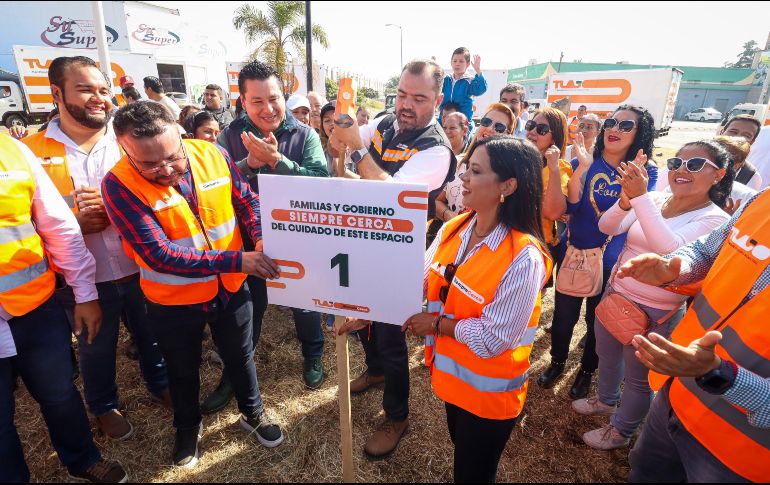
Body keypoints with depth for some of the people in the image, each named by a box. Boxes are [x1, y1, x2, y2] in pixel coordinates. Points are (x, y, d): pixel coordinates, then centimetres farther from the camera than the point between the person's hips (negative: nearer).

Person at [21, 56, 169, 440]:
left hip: (140, 267, 1)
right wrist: (75, 224, -19)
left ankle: (160, 385, 47)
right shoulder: (31, 152, -5)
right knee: (97, 348, 20)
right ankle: (105, 406, 45)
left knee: (151, 335, 20)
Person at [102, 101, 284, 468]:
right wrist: (237, 261, -33)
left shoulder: (211, 155, -13)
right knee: (183, 371, 23)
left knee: (240, 357, 22)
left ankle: (253, 413, 49)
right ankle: (188, 428, 52)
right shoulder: (119, 185, -23)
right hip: (173, 302, -2)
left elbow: (246, 200, -2)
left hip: (230, 288, 2)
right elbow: (160, 255, -29)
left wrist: (263, 239, -22)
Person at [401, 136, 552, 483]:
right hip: (451, 374, 6)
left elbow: (494, 338, -26)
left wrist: (436, 324, -18)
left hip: (488, 391, -6)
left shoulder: (523, 257, -29)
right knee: (462, 456, 32)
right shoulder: (453, 229, -7)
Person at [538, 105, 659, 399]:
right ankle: (557, 362, 36)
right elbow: (570, 207, -16)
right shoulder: (584, 162, -4)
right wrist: (582, 168, -27)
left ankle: (587, 371, 40)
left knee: (598, 319, 16)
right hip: (573, 252, 0)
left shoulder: (646, 172, -5)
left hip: (610, 261, 0)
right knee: (564, 315, 10)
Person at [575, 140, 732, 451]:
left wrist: (641, 197, -39)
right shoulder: (655, 200, -3)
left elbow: (671, 248, -35)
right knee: (606, 355, 26)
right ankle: (606, 401, 54)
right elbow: (607, 227, -12)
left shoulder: (715, 220, -17)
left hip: (655, 314, -5)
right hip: (615, 293, 6)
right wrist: (626, 199, -32)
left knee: (637, 377, 15)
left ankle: (621, 431, 40)